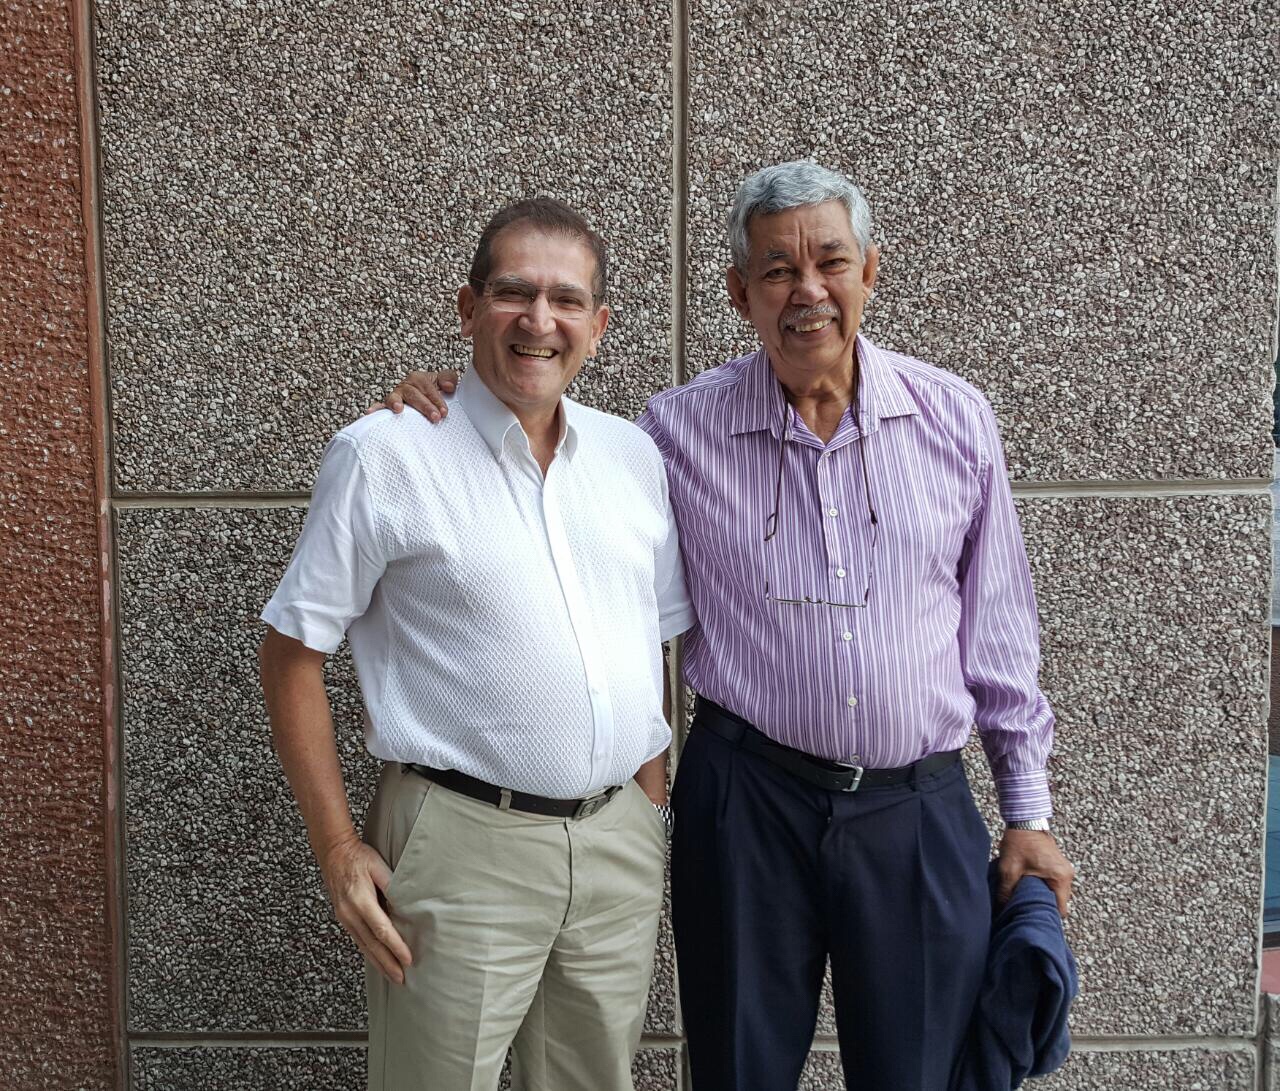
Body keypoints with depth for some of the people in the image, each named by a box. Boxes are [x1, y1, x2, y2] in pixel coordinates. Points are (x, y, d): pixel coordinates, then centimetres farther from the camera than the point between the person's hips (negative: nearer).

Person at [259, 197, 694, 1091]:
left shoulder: (634, 456, 7)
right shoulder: (384, 455, -8)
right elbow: (293, 652, -6)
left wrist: (653, 799, 8)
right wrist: (339, 849, -9)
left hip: (621, 840, 5)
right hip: (463, 846, -5)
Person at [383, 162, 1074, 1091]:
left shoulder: (956, 418, 0)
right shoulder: (681, 429, -3)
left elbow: (999, 629, 5)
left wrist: (1028, 811, 6)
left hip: (921, 807, 1)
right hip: (746, 799, 0)